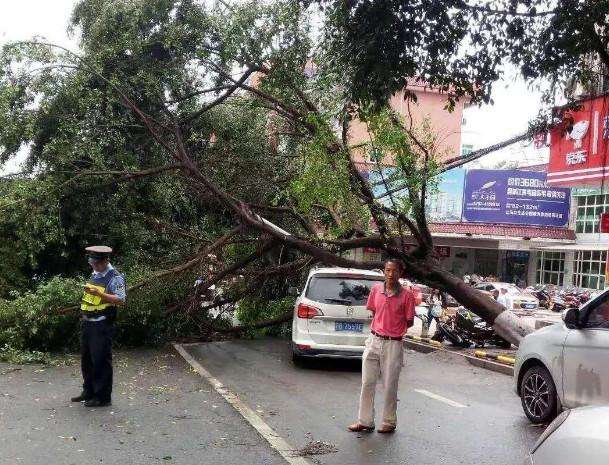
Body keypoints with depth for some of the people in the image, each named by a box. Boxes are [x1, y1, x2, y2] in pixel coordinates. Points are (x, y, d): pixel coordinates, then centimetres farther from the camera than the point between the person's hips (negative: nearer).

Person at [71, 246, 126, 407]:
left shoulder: (115, 278, -11)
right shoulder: (94, 275, 15)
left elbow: (120, 300, -22)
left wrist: (99, 294, -29)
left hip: (102, 325, -9)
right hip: (88, 323, 9)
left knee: (101, 361, -3)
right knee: (86, 359, 16)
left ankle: (103, 397, 6)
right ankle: (89, 392, 29)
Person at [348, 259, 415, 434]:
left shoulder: (406, 295, -7)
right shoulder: (375, 289, 3)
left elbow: (410, 322, 0)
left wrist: (396, 329, -8)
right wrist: (381, 327, 7)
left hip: (393, 344, -3)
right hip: (374, 341, 4)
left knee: (390, 386, 6)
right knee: (367, 383, 7)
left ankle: (389, 422, 21)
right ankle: (365, 421, 18)